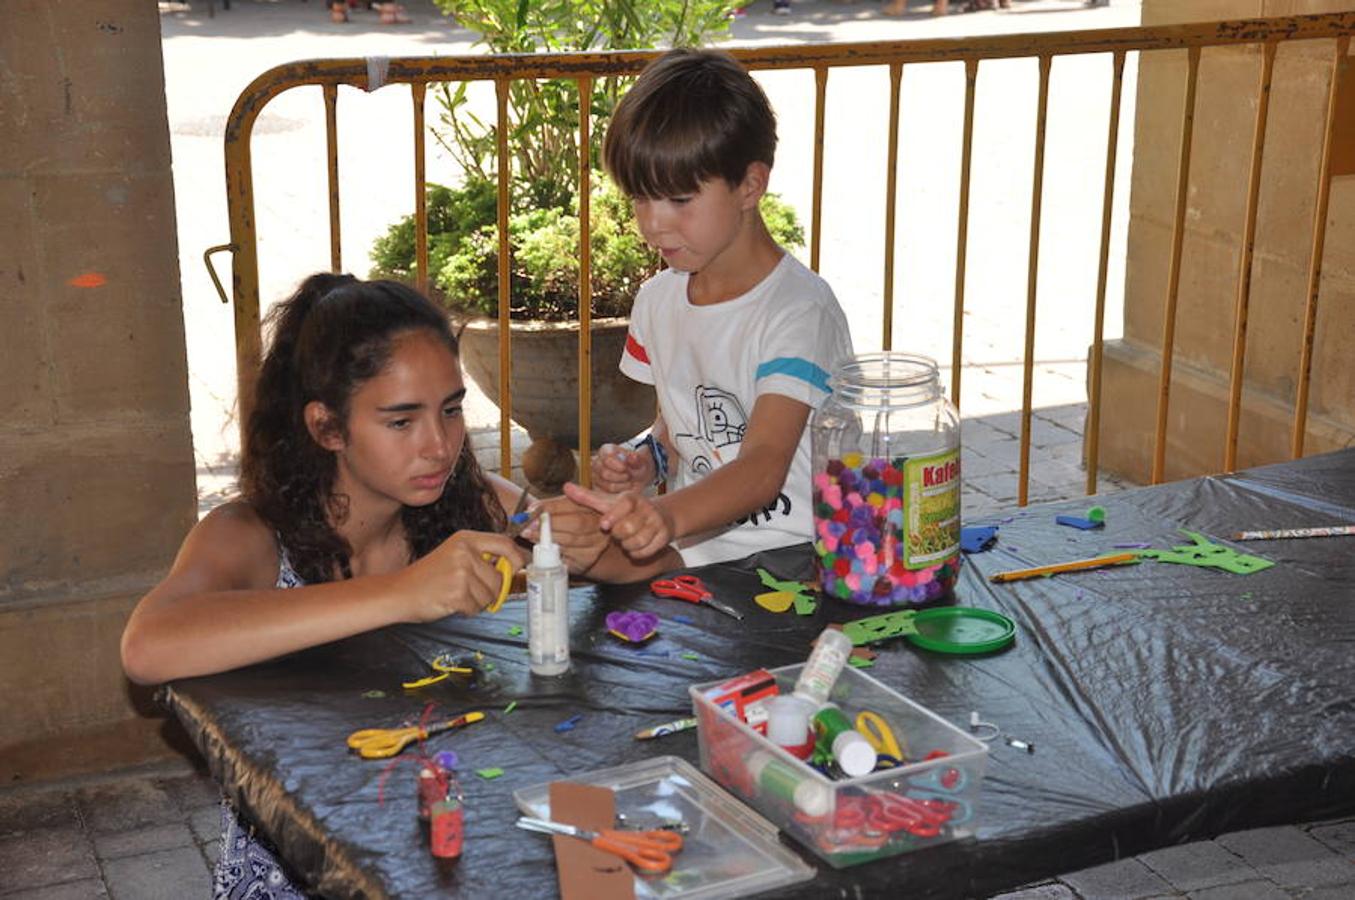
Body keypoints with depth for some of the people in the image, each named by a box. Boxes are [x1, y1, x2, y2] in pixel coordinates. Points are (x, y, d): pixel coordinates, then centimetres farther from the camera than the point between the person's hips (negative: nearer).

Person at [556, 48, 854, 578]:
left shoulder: (798, 310, -14)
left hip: (787, 556, -6)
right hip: (688, 547, 6)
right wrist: (647, 461, 0)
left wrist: (665, 515, -43)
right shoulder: (658, 300, 9)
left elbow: (764, 466, -25)